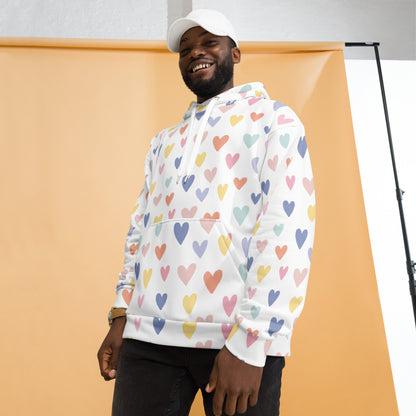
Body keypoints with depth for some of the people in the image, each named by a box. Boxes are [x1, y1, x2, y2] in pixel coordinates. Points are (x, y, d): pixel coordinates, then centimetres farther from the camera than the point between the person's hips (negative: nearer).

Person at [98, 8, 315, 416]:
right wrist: (121, 316, 8)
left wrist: (248, 343, -15)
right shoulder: (164, 141, 20)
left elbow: (288, 228, -9)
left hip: (241, 337, -4)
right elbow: (140, 226, 18)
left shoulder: (273, 119, 3)